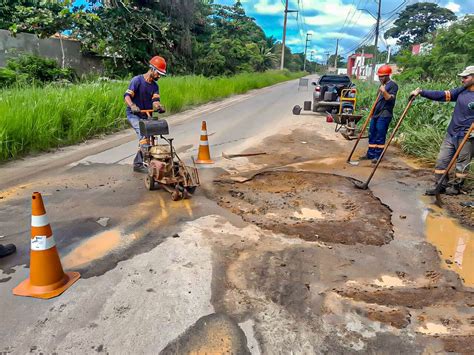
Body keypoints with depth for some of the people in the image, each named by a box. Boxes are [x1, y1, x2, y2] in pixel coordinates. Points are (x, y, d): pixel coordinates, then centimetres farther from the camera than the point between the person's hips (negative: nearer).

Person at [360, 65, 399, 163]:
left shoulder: (393, 85, -7)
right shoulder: (382, 85, 20)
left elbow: (391, 99, -17)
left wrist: (384, 92, -32)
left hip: (384, 115, -9)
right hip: (376, 113, 9)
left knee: (380, 136, -7)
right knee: (372, 134, 10)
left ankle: (377, 156, -1)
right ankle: (370, 154, 17)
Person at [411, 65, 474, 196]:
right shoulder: (461, 91, 7)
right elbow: (441, 95, 1)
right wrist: (421, 92, -8)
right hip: (451, 133, 6)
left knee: (461, 164, 6)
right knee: (442, 160, 6)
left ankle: (456, 187, 20)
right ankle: (441, 186, 15)